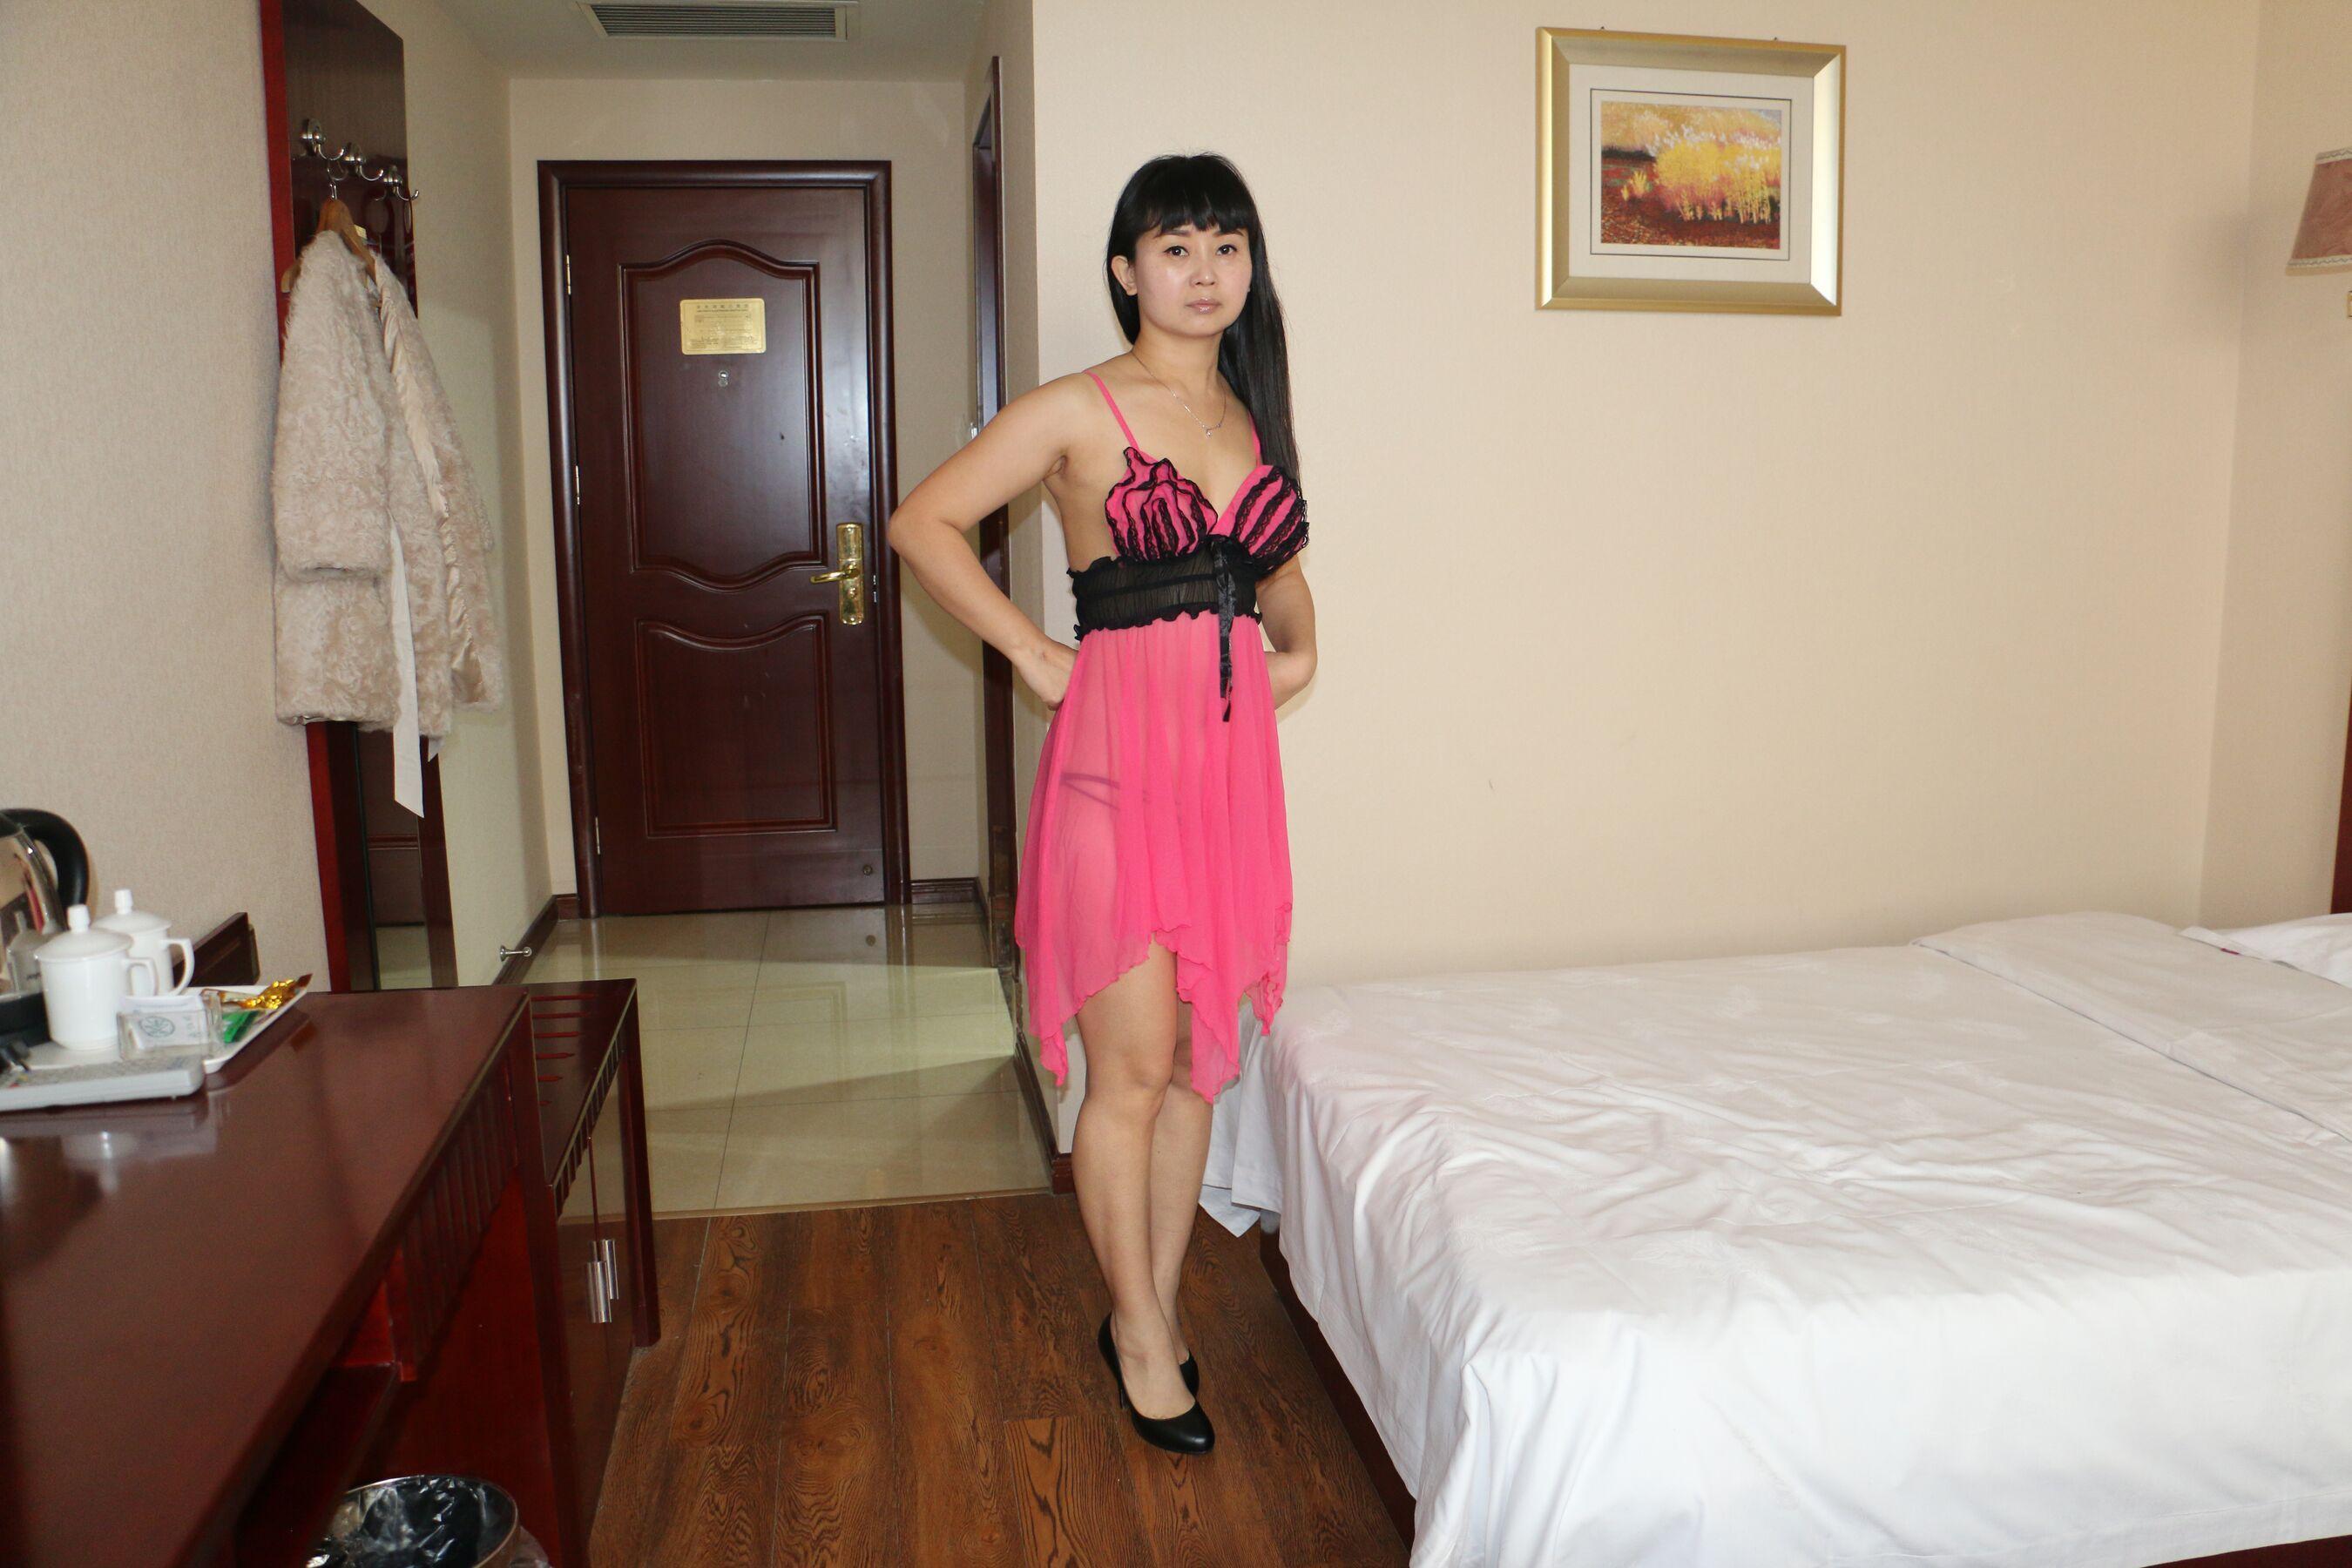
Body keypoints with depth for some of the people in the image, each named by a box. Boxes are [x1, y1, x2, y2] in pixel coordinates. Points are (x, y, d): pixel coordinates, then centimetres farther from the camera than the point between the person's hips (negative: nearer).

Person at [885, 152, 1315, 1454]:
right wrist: (1033, 654, -6)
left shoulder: (1252, 415, 13)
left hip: (1232, 745, 6)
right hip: (1122, 739, -6)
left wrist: (1296, 646, 11)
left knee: (1201, 1057, 12)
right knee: (1133, 1065, 0)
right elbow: (923, 523, -4)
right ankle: (1142, 1334, 19)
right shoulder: (1078, 411, -4)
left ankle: (1154, 1311, 28)